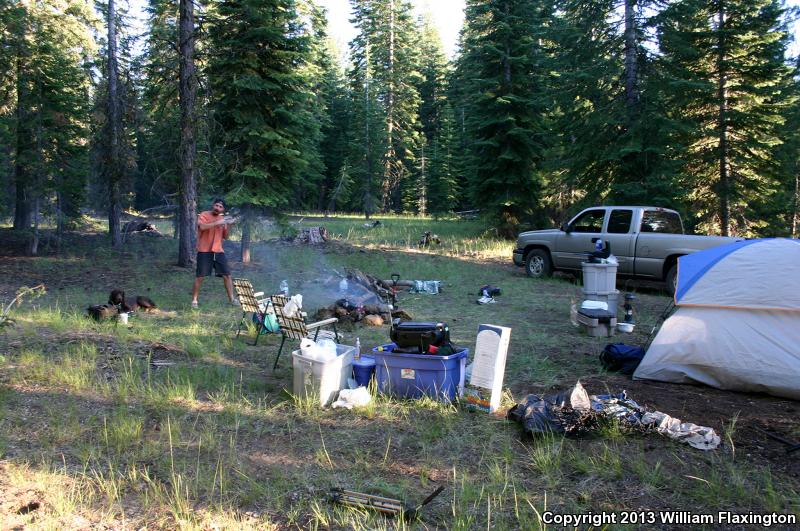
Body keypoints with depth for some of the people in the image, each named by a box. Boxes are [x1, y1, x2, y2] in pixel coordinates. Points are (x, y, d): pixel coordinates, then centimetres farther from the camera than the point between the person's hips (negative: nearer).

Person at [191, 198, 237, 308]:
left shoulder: (222, 219, 11)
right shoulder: (204, 215, -4)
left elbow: (225, 237, 11)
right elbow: (202, 227, -24)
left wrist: (227, 226, -5)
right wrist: (218, 223, -26)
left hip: (218, 251, 5)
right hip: (204, 251, -5)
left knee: (227, 275, 5)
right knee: (200, 276, -3)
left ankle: (231, 298, 16)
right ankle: (194, 300, 8)